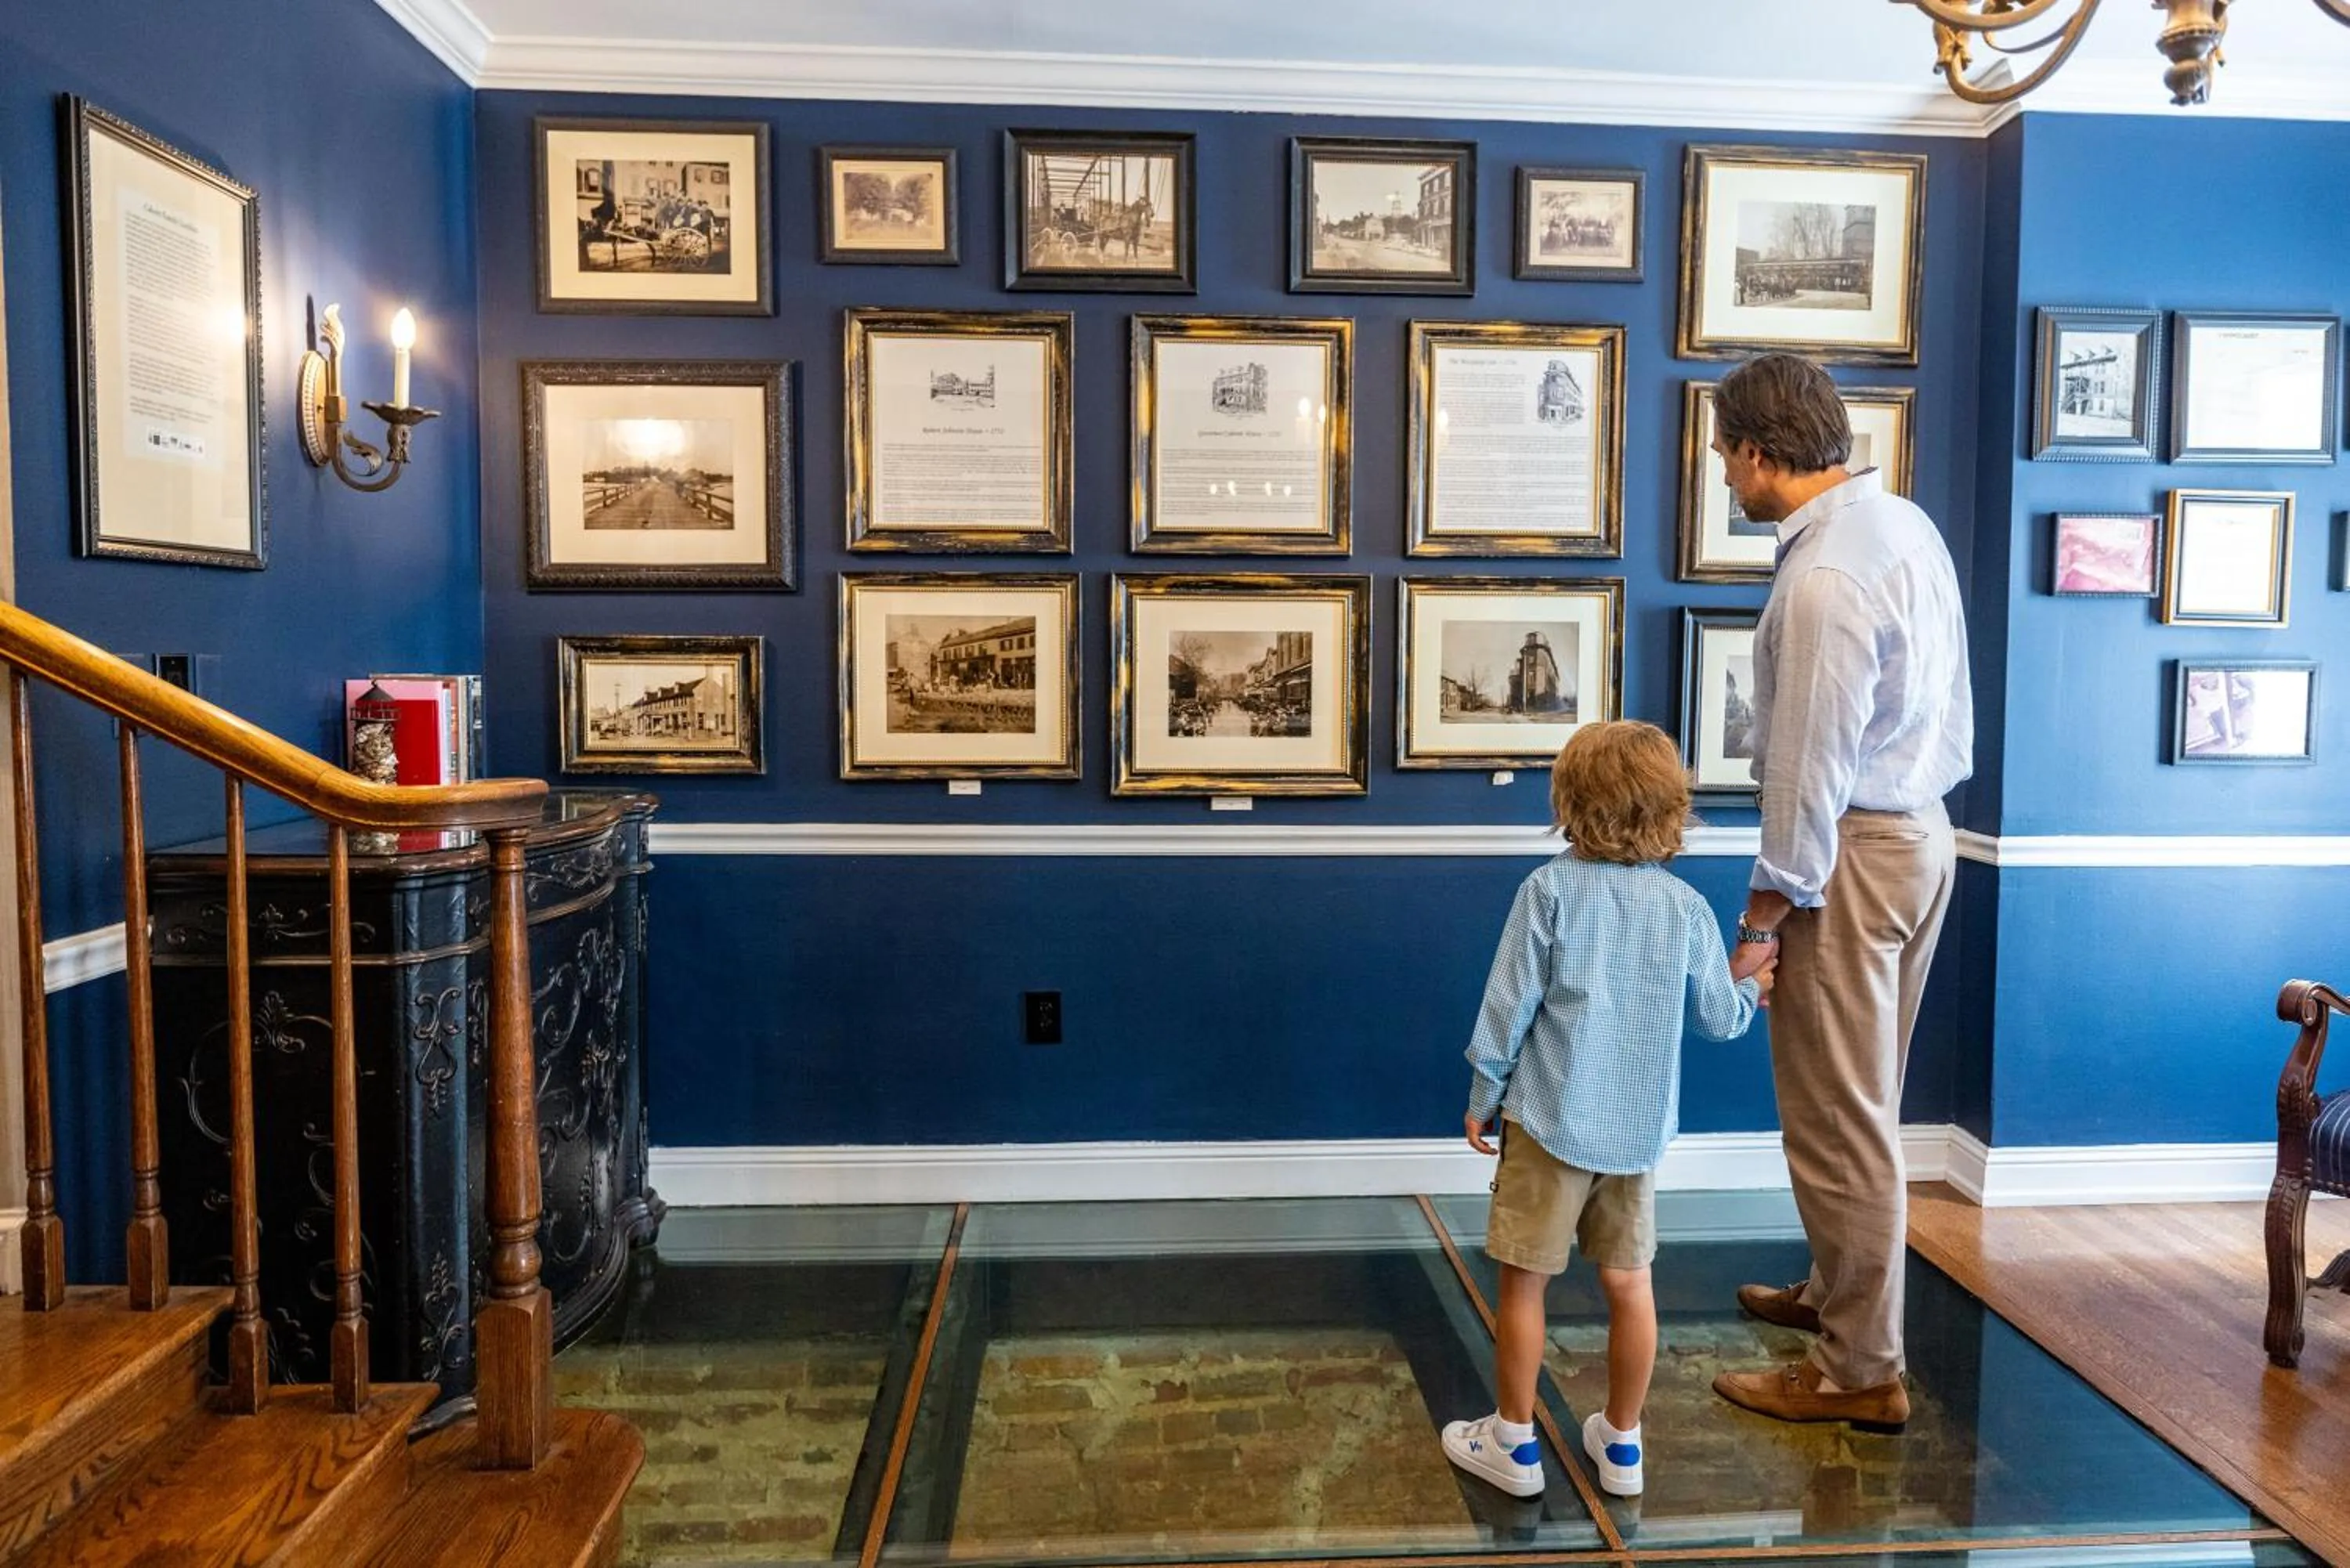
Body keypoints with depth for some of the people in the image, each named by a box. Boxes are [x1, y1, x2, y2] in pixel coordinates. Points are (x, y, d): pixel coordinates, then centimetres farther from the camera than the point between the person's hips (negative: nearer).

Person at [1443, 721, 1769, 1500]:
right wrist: (1751, 988, 31)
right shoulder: (1687, 906, 0)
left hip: (1552, 1119, -4)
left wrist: (1483, 1096, 2)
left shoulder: (1550, 888, -12)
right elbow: (1719, 1019, 9)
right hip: (1640, 1128, 4)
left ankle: (1513, 1442, 19)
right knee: (1629, 1283, 15)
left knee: (1524, 1281, 7)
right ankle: (1622, 1444, 29)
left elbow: (1510, 1004, -10)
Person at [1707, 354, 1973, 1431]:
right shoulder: (1905, 522, 7)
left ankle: (1859, 1370, 15)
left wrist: (1764, 917, -15)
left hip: (1855, 851, -10)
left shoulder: (1824, 580, -23)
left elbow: (1811, 768, -22)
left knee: (1839, 1118, 1)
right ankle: (1835, 1291, 39)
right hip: (1921, 827, 10)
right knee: (1862, 1099, 22)